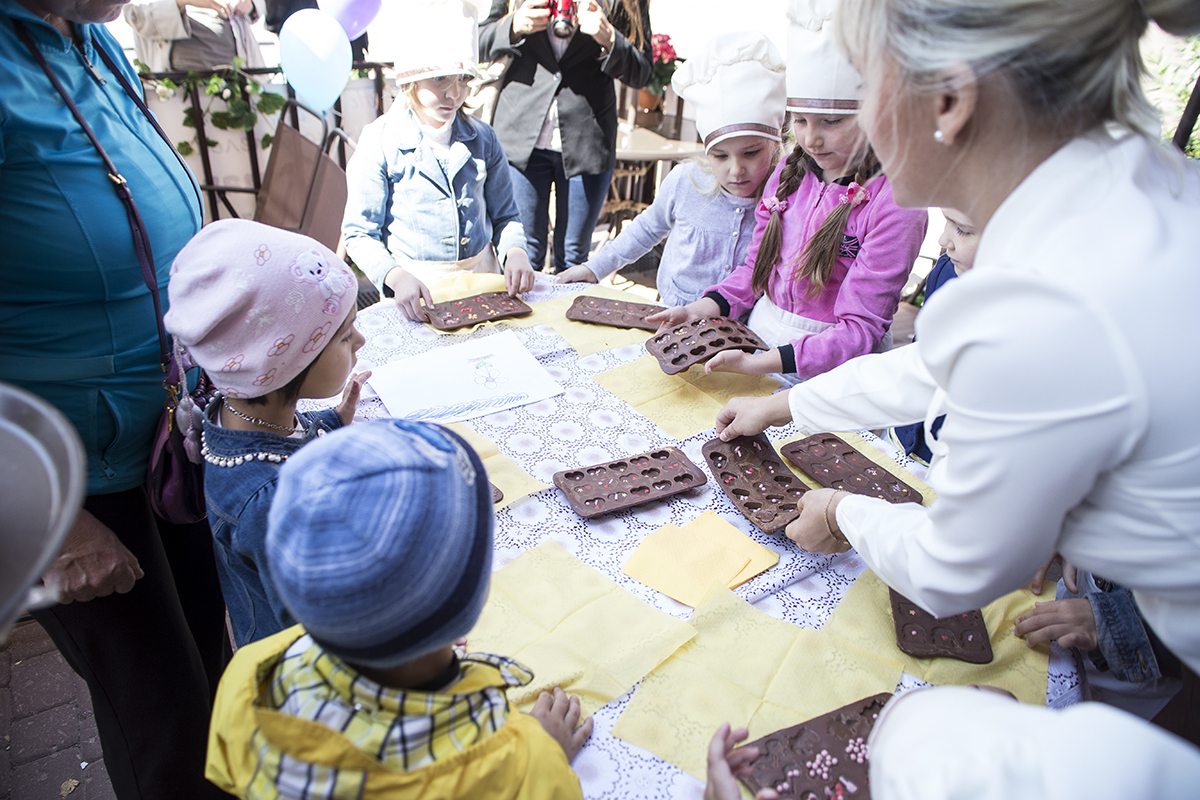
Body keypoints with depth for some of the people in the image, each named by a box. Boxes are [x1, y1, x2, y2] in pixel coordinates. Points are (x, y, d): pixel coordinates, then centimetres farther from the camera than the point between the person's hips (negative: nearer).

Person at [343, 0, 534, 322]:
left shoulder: (483, 137, 7)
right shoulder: (380, 139, -4)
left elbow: (504, 215, 14)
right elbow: (359, 233, -5)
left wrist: (515, 252, -9)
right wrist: (395, 276, -24)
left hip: (482, 277, 3)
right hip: (414, 285, -3)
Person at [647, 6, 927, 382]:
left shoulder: (895, 201, -12)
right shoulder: (790, 172, 7)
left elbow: (860, 330, -14)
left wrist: (764, 362, -26)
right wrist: (703, 308, -5)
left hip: (829, 369, -4)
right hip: (758, 339, 5)